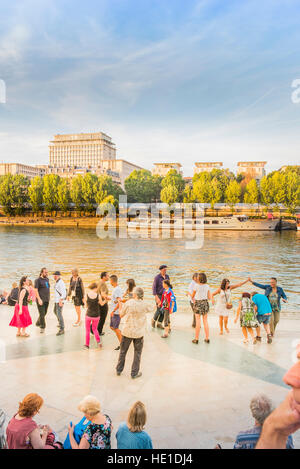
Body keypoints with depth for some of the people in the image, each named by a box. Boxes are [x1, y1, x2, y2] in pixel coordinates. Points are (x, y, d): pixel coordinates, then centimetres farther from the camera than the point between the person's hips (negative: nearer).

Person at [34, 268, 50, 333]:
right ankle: (42, 327, 7)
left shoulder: (47, 279, 11)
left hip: (47, 300, 7)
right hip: (41, 300, -7)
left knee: (44, 313, 14)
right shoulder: (38, 280, -9)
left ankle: (38, 323, 34)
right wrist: (39, 299, -21)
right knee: (42, 314, -4)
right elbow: (36, 290, -14)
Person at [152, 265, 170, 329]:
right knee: (159, 310, -6)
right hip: (159, 296, -5)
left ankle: (159, 323, 15)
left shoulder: (167, 276, 4)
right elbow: (154, 288, -16)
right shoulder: (157, 277, -14)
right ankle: (154, 320, 22)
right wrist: (156, 298, -24)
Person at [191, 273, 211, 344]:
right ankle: (207, 338, 15)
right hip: (205, 303, 4)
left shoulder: (196, 285, -10)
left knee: (198, 322, 2)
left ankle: (196, 339, 8)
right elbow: (210, 298, 4)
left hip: (198, 304, -3)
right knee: (205, 321, 12)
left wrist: (193, 300, 21)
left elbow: (192, 296, 1)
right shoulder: (207, 286, 0)